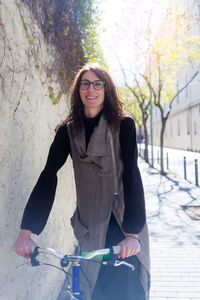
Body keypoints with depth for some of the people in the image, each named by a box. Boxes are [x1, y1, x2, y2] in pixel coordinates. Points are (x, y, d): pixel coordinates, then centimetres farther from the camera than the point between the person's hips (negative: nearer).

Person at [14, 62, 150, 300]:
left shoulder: (123, 125, -6)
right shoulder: (68, 131, 0)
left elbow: (131, 174, -14)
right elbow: (48, 177, -5)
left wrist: (133, 232, -23)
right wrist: (25, 231, -12)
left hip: (124, 220, -2)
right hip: (91, 224, 2)